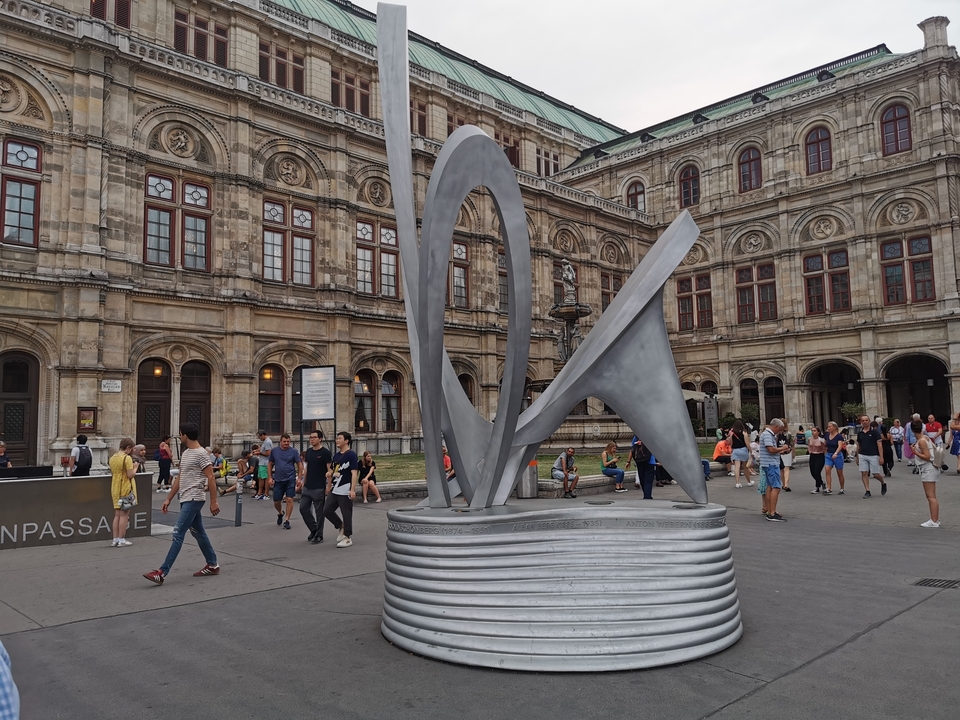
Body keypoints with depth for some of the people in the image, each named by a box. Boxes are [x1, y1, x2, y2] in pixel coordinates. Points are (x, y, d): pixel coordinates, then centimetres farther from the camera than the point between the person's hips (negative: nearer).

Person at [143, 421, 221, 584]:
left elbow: (210, 478, -16)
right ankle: (212, 565, 25)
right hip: (186, 499, 10)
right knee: (198, 532, 15)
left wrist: (213, 501, -18)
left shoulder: (201, 454, -14)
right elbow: (179, 478, 19)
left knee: (177, 534, -11)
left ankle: (162, 572, -12)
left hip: (193, 500, -10)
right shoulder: (185, 454, 14)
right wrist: (169, 499, 18)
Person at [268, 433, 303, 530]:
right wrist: (269, 477, 3)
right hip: (278, 480, 2)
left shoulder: (293, 451, -3)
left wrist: (299, 478, -6)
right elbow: (270, 464, 10)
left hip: (290, 479, -2)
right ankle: (280, 513, 39)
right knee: (276, 501, 8)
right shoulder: (274, 451, 2)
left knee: (289, 499, -7)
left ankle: (287, 520, 4)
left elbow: (300, 465, 0)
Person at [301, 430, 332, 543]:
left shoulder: (325, 453, -10)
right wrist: (303, 483, 15)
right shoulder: (308, 451, 10)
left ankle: (319, 535, 12)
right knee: (303, 508, 5)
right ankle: (313, 529, 23)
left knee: (319, 512, 1)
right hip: (307, 487, 7)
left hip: (319, 488, -7)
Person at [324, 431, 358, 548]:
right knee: (327, 511, 7)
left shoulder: (351, 455, -10)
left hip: (345, 491, -8)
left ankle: (348, 537, 12)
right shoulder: (336, 455, 14)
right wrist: (329, 486, 21)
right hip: (334, 490, 8)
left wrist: (353, 490, -21)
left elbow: (354, 473, -16)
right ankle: (341, 526, 26)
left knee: (347, 515, 0)